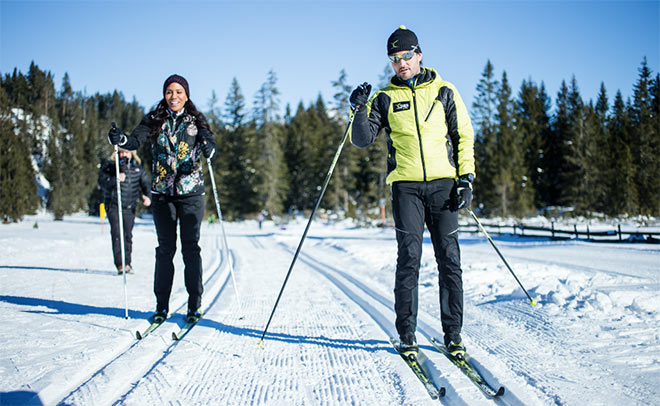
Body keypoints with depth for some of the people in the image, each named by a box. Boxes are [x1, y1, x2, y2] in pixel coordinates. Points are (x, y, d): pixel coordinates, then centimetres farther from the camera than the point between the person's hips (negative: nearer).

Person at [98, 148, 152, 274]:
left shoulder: (137, 167, 7)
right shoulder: (109, 165, -2)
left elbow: (145, 182, 7)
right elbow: (102, 182, -11)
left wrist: (147, 196, -12)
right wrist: (116, 179, -30)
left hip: (130, 207, 3)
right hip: (113, 205, -3)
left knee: (128, 234, 6)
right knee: (117, 233, -12)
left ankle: (127, 264, 16)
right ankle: (120, 264, -13)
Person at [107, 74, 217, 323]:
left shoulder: (196, 121, 3)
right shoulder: (154, 120, 5)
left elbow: (209, 143, -12)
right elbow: (136, 140, -8)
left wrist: (208, 148, -36)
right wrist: (121, 139, -30)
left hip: (191, 191, -1)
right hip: (162, 192, 1)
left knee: (191, 247, -1)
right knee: (165, 248, 2)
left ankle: (195, 304, 7)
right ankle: (162, 305, 10)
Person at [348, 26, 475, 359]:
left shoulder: (444, 92, 10)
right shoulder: (385, 99, 10)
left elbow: (464, 137, 11)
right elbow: (362, 140, 4)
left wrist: (466, 178, 2)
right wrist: (360, 110, -14)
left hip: (443, 182, 1)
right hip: (406, 184, 0)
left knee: (449, 258, -1)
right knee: (409, 257, -6)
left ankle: (453, 334, 7)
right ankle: (407, 334, 4)